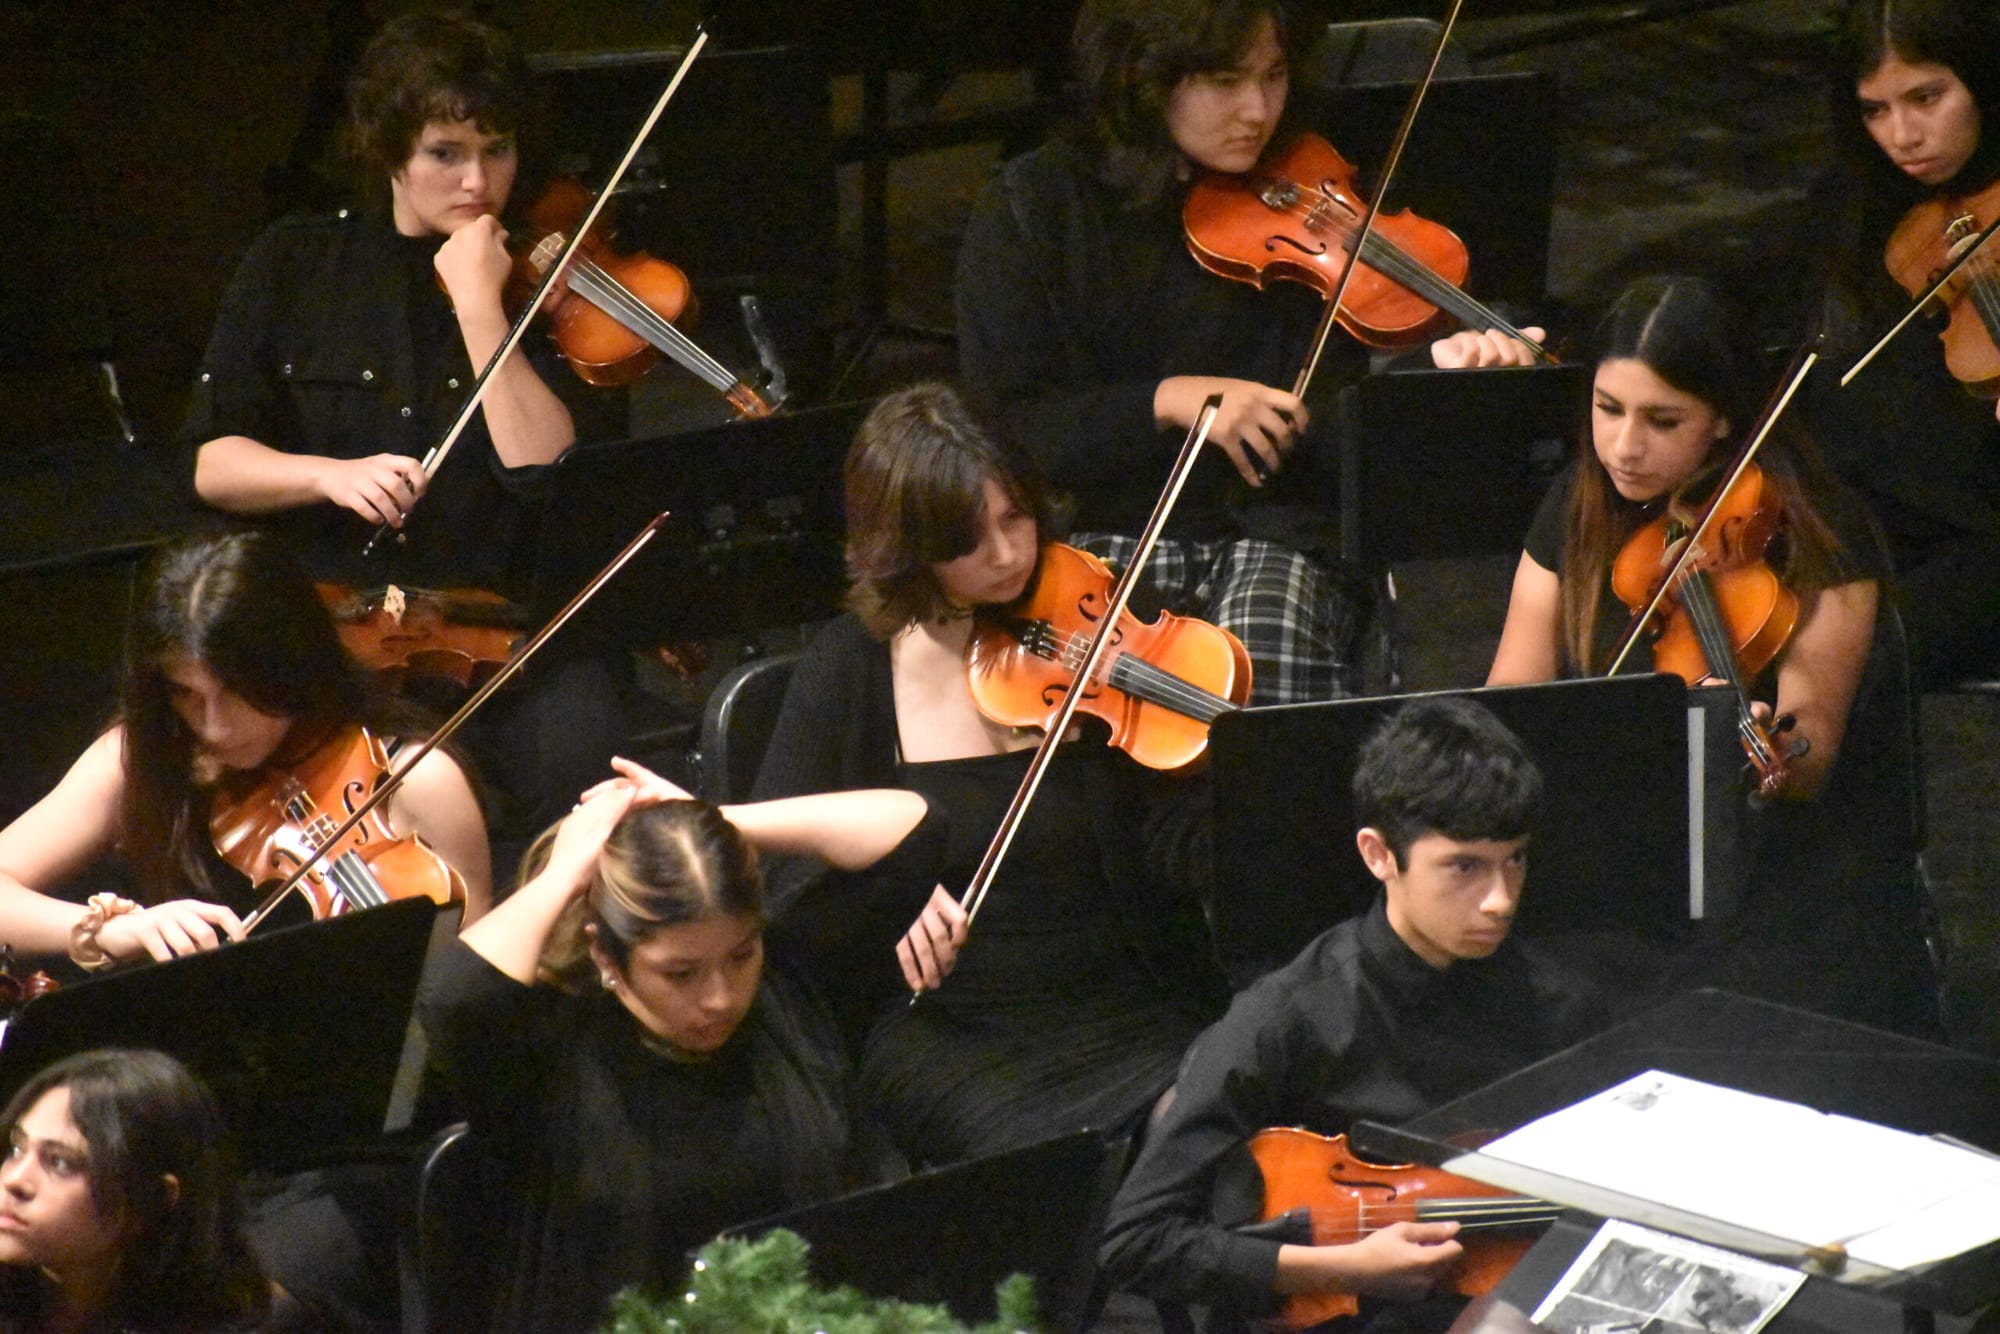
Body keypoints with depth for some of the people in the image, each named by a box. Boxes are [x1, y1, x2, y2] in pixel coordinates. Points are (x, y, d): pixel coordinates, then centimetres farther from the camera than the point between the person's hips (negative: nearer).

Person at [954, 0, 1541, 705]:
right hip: (1093, 536, 0)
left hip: (1271, 536, 1)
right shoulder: (1033, 205, 1)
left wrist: (1437, 367, -17)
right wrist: (1170, 401, -15)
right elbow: (999, 425, -4)